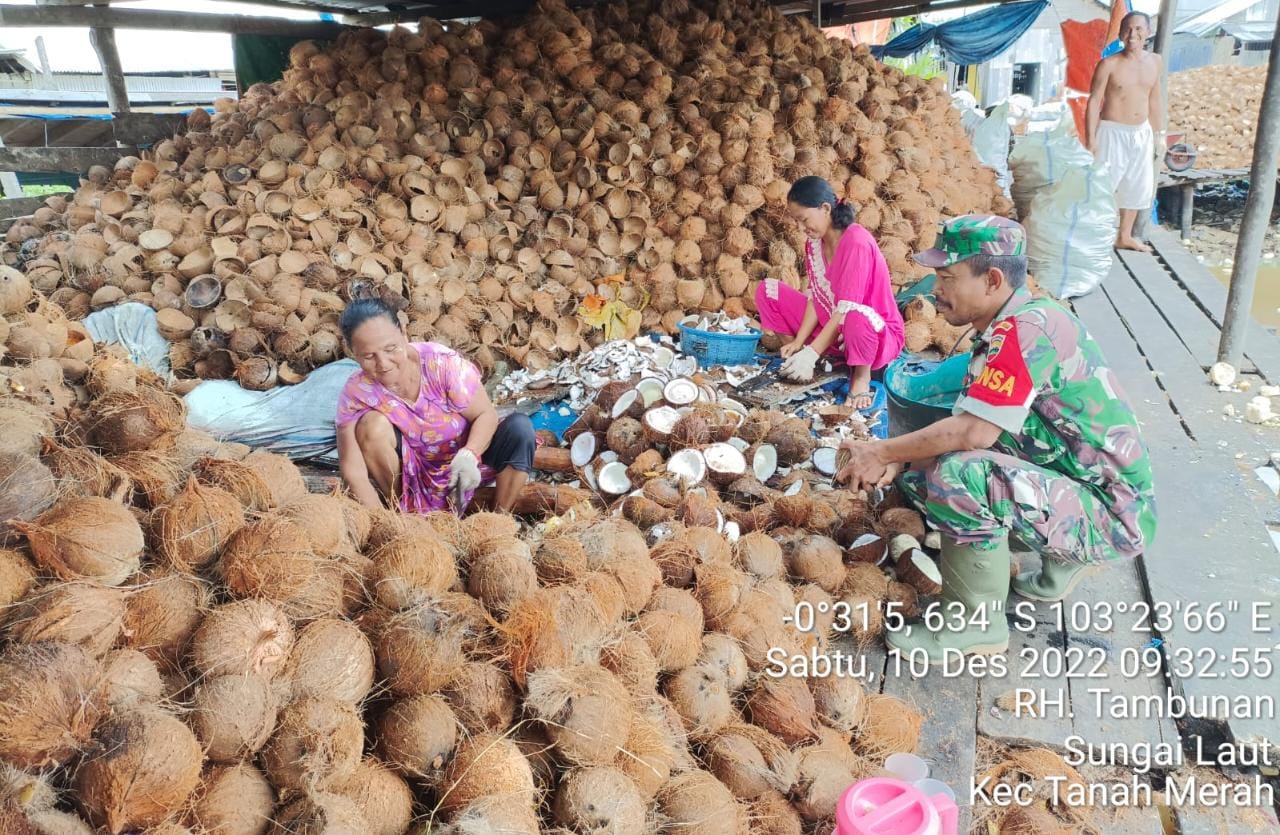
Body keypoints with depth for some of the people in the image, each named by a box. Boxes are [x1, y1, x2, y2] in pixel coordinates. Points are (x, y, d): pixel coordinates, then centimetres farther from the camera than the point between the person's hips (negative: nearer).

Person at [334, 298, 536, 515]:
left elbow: (486, 414, -18)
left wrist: (469, 455, -38)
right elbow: (353, 471, -26)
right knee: (372, 424, -28)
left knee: (520, 427, -26)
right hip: (413, 474, 0)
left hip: (463, 460, 0)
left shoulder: (442, 362, -25)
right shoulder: (356, 393, -22)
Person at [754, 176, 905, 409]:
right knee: (767, 290, -2)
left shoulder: (857, 243, -25)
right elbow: (816, 296, 0)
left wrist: (811, 353, -29)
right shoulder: (814, 242, -2)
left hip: (878, 335, -7)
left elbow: (846, 309, -29)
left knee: (858, 317, -45)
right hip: (830, 328, 7)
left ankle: (861, 374, -13)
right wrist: (798, 342, -11)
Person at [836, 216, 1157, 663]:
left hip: (1112, 515, -10)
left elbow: (973, 432, -28)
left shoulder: (1027, 330, -23)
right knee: (928, 465, 9)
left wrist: (883, 453, -16)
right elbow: (969, 427, 5)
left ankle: (976, 626, -9)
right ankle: (1063, 561, 18)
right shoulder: (1006, 328, 6)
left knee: (959, 477, -30)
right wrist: (897, 458, -8)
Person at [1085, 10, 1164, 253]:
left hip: (1142, 134, 6)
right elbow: (1094, 102, -12)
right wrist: (1091, 140, -17)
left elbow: (1154, 100, 13)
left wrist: (1159, 134, 14)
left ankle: (1125, 236, 29)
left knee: (1137, 187, 14)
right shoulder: (1109, 64, -12)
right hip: (1113, 133, -6)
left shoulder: (1154, 63, 4)